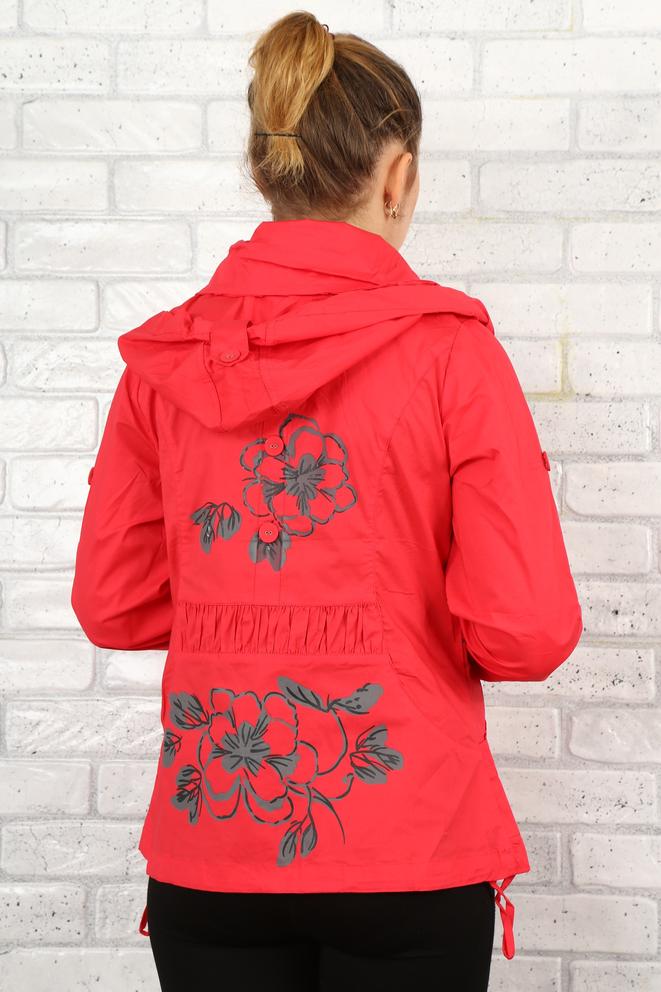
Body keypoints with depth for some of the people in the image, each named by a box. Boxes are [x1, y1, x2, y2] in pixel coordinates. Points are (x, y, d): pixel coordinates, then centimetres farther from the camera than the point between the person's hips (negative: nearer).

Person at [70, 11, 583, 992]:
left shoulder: (163, 359, -1)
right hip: (406, 851, -2)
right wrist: (415, 623, 7)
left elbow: (111, 605, 5)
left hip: (208, 848, 3)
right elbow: (527, 630, -13)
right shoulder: (449, 348, -10)